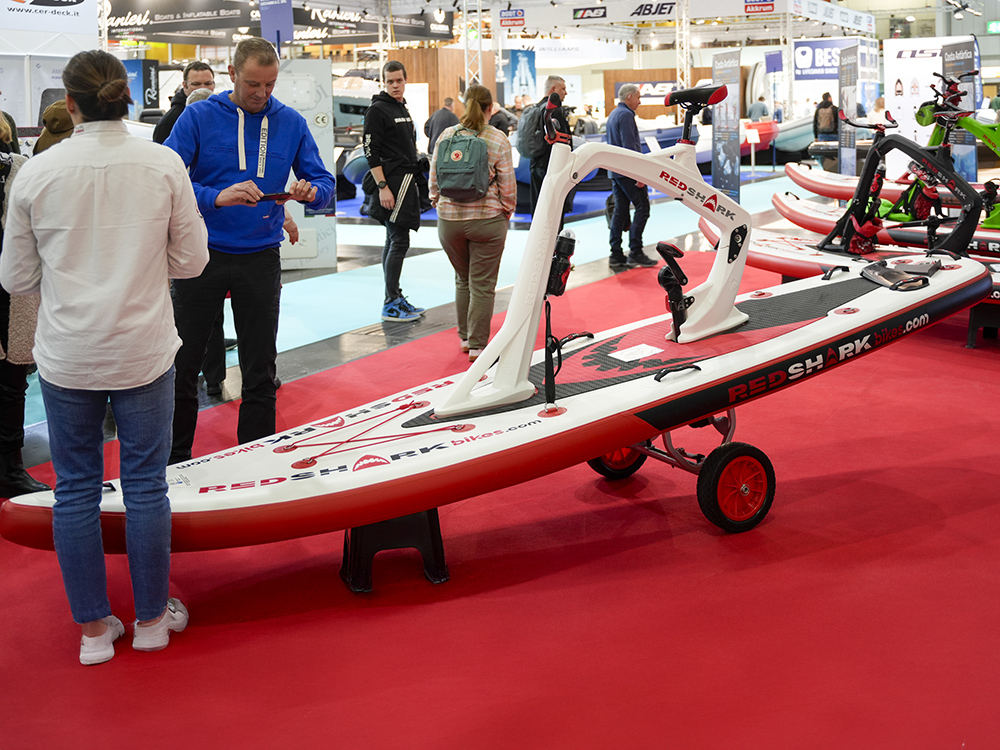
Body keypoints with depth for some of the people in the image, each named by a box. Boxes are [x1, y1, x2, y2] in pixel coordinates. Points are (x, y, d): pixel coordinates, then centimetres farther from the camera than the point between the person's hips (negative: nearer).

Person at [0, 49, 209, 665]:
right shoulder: (164, 165, -6)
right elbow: (191, 261, 0)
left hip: (67, 355, 0)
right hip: (143, 351, 0)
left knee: (75, 487, 12)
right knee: (146, 483, 11)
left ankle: (94, 627, 20)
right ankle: (152, 616, 24)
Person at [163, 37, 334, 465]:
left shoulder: (291, 123, 5)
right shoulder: (198, 117, -4)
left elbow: (324, 183, 6)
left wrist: (311, 192, -18)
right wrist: (217, 197, -30)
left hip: (260, 260, 2)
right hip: (202, 256, -2)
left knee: (260, 372, 7)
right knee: (182, 365, 5)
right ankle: (176, 462, 20)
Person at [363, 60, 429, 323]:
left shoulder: (403, 109, 18)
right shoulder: (378, 110, -10)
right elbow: (371, 152, -15)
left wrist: (415, 180, 22)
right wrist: (382, 187, -21)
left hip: (406, 183, 9)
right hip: (391, 184, -9)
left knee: (394, 242, 12)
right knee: (399, 242, -10)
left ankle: (395, 299, 17)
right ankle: (391, 304, -7)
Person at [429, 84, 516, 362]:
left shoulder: (446, 136, 2)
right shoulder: (499, 140, -5)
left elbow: (434, 180, 6)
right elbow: (508, 185, -4)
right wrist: (507, 212, 11)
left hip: (449, 218, 3)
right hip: (487, 219, -3)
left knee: (463, 280, 19)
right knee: (482, 284, 3)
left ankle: (465, 337, 26)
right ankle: (477, 345, 4)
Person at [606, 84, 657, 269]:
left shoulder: (613, 114, 20)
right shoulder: (625, 115, -11)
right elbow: (629, 146, -19)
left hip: (616, 171, 10)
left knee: (620, 211, 8)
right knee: (642, 208, -6)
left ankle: (616, 255, 6)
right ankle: (635, 253, -10)